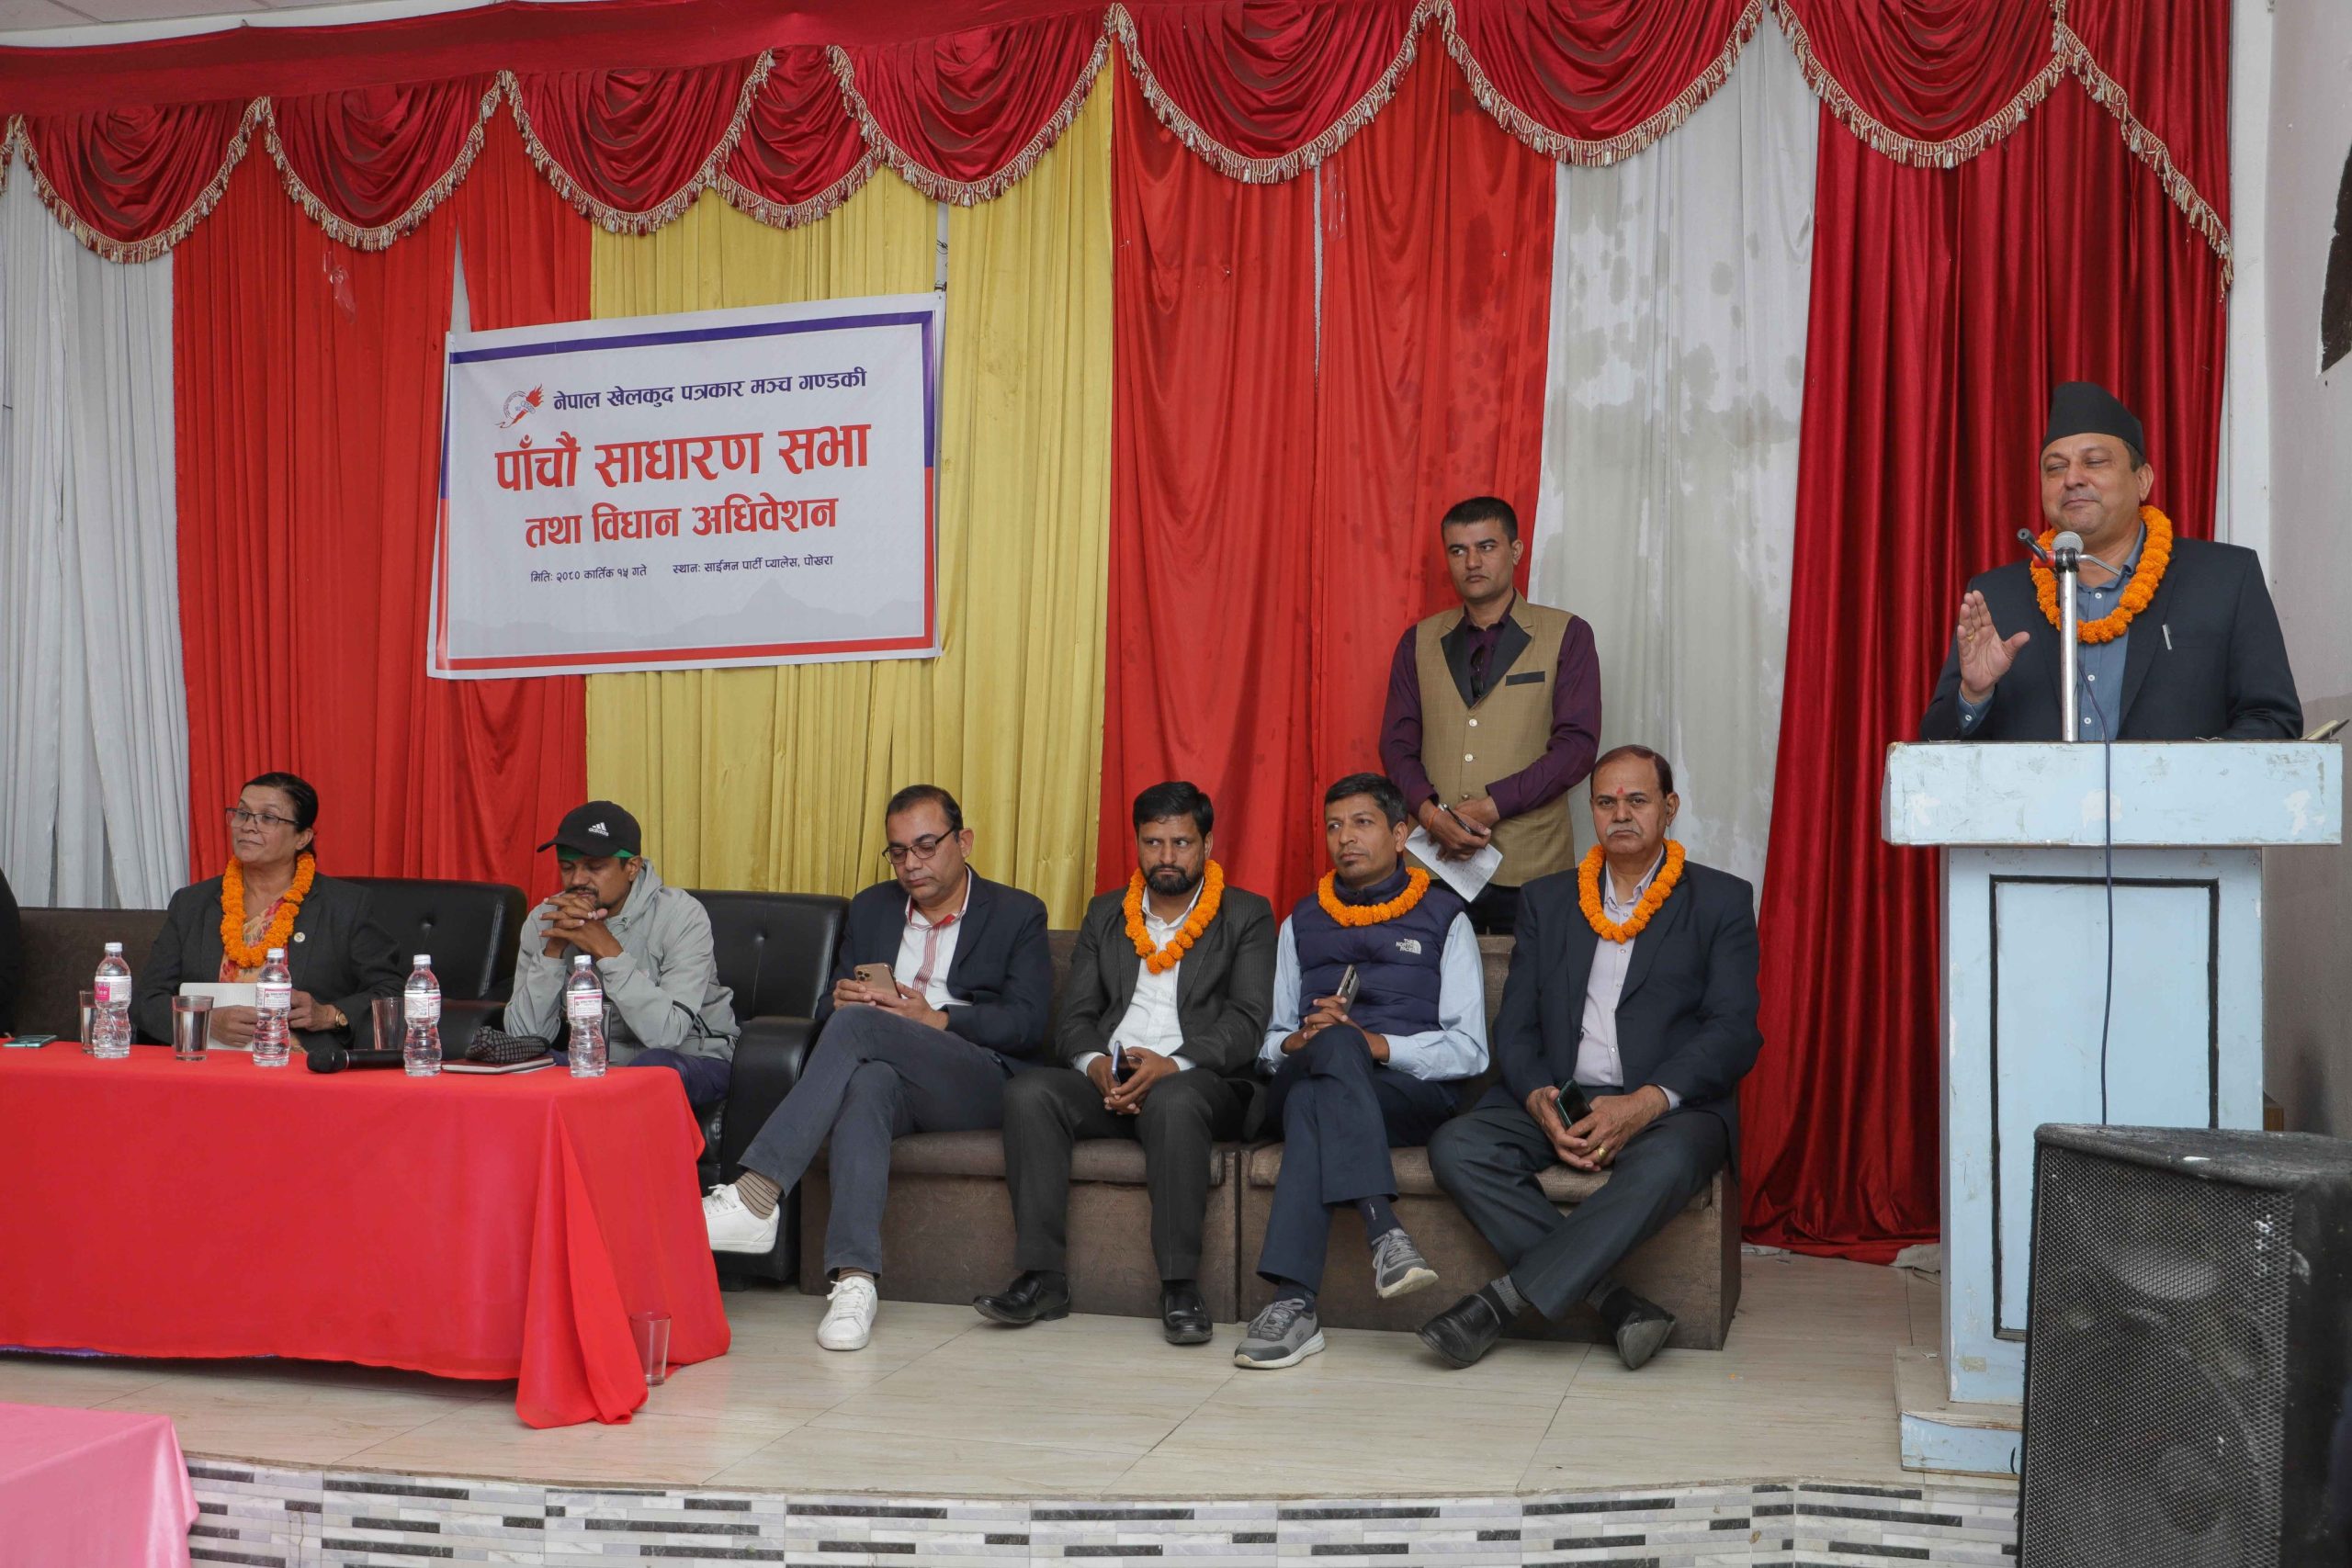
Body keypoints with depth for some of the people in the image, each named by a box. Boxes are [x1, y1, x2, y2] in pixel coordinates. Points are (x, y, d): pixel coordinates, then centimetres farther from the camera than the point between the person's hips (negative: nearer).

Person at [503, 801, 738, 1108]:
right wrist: (554, 948, -24)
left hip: (691, 1061, -3)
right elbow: (524, 1034, -13)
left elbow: (666, 1034, -30)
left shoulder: (681, 915, -18)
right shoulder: (547, 920, -5)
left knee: (656, 1064, -36)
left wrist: (606, 949, -32)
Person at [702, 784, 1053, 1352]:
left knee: (859, 1024, -30)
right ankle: (853, 1278, -47)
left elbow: (1028, 1023, -3)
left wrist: (934, 1019, -16)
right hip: (893, 1078, 3)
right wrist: (840, 999, -7)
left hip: (981, 1085, -3)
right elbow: (828, 1008, 19)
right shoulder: (871, 908, 23)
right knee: (867, 1082, -37)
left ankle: (754, 1197, -38)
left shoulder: (1018, 914, 10)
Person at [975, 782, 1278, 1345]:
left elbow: (1247, 1021, -4)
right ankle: (1043, 1278, -25)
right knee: (1028, 1092, -26)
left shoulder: (1247, 915, 8)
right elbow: (1074, 1016, 12)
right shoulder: (1105, 914, 20)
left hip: (1198, 1083, -4)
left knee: (1173, 1103, -39)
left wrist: (1172, 1065, -20)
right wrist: (1095, 1063, -11)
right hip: (1107, 1081, 4)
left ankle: (1181, 1287, -32)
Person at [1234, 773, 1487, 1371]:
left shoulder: (1443, 917, 14)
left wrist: (1376, 1044, -13)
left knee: (1312, 1102, -36)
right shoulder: (1302, 923, 25)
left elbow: (1468, 1050, 3)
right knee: (1333, 1041, -35)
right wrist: (1296, 1044, -4)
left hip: (1415, 1091, -2)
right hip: (1299, 1082, 2)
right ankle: (1384, 1231, -48)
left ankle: (1293, 1302, -43)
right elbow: (1270, 1043, 21)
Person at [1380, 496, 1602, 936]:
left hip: (1530, 866, -2)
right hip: (1433, 865, 2)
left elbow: (1577, 744, -4)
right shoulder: (1419, 642, 13)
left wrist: (1491, 805, -13)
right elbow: (1397, 743, 8)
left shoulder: (1567, 636, 4)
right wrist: (1431, 812, -12)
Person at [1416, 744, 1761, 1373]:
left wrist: (1645, 1103, -19)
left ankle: (1502, 1299, -32)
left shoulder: (1720, 901, 8)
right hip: (1559, 1101, 3)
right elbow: (1514, 1026, 11)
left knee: (1666, 1164, -38)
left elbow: (1734, 1031, -2)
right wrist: (1541, 1101, -12)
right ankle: (1616, 1303, -28)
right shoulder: (1546, 900, 18)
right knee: (1455, 1146, -25)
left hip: (1672, 1106, -3)